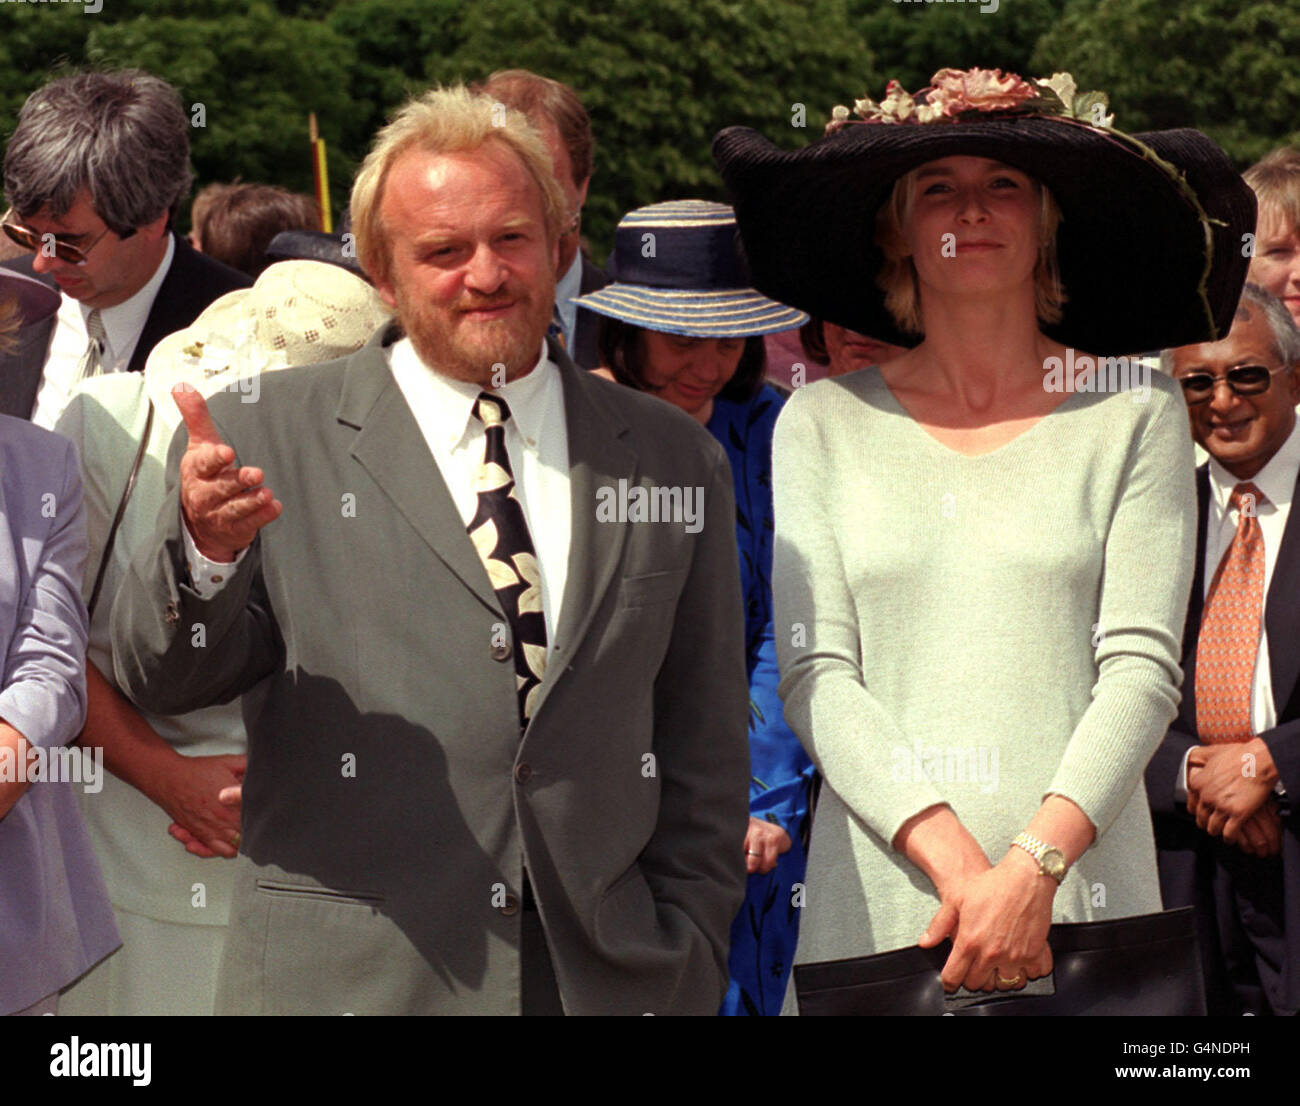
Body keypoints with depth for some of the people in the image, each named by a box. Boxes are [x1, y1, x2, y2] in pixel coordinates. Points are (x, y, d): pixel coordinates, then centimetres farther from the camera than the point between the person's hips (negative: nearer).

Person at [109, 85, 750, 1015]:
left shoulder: (675, 460, 10)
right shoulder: (271, 435, 3)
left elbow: (706, 752, 11)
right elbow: (164, 676, -3)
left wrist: (686, 956, 4)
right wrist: (207, 549, -22)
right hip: (344, 976, -2)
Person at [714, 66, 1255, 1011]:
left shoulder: (1135, 414, 5)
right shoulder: (823, 425, 8)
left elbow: (1142, 667, -2)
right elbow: (815, 672, 0)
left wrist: (1034, 866, -16)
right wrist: (954, 861, -13)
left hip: (1078, 886, 0)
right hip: (882, 889, 1)